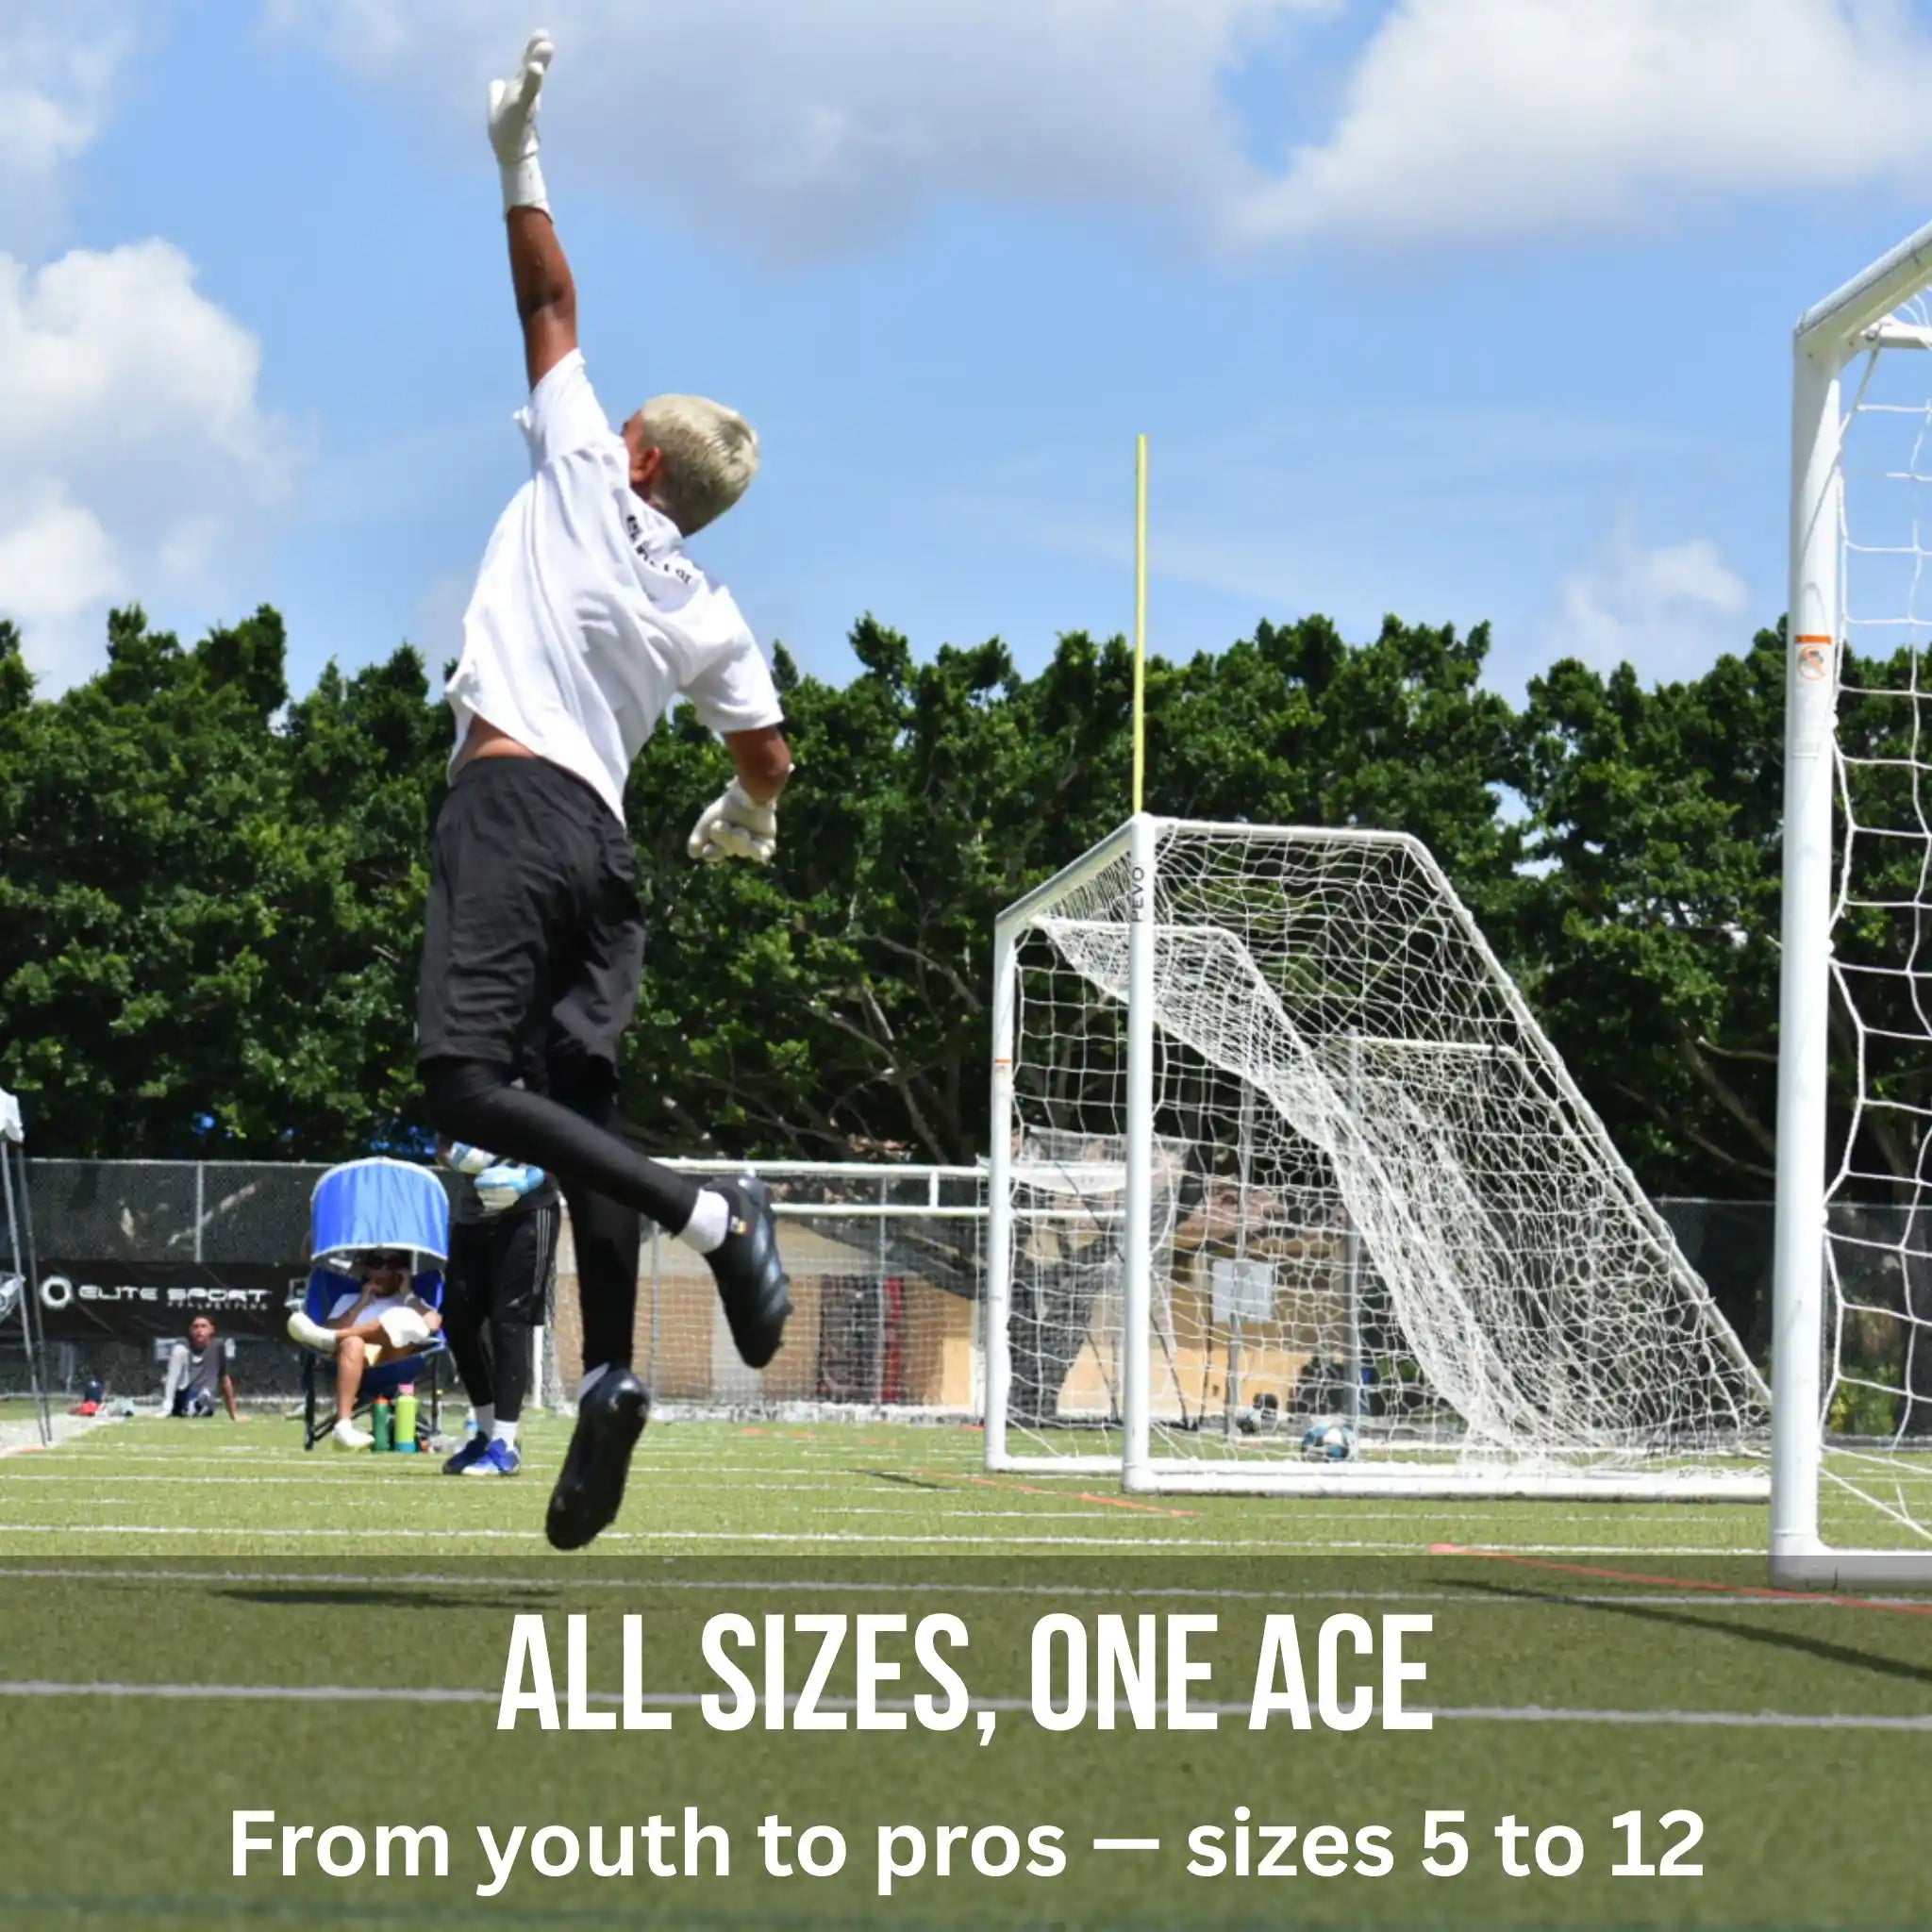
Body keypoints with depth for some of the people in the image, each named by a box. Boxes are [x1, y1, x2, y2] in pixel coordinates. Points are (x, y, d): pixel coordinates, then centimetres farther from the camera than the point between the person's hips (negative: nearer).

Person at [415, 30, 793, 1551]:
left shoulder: (584, 478, 5)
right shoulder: (711, 618, 17)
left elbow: (552, 304, 9)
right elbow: (765, 765, 21)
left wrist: (519, 161, 18)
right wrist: (744, 829, 43)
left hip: (511, 804, -7)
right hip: (602, 840, 7)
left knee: (470, 1080, -18)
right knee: (579, 1097, 6)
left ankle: (712, 1214, -29)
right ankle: (610, 1379, -3)